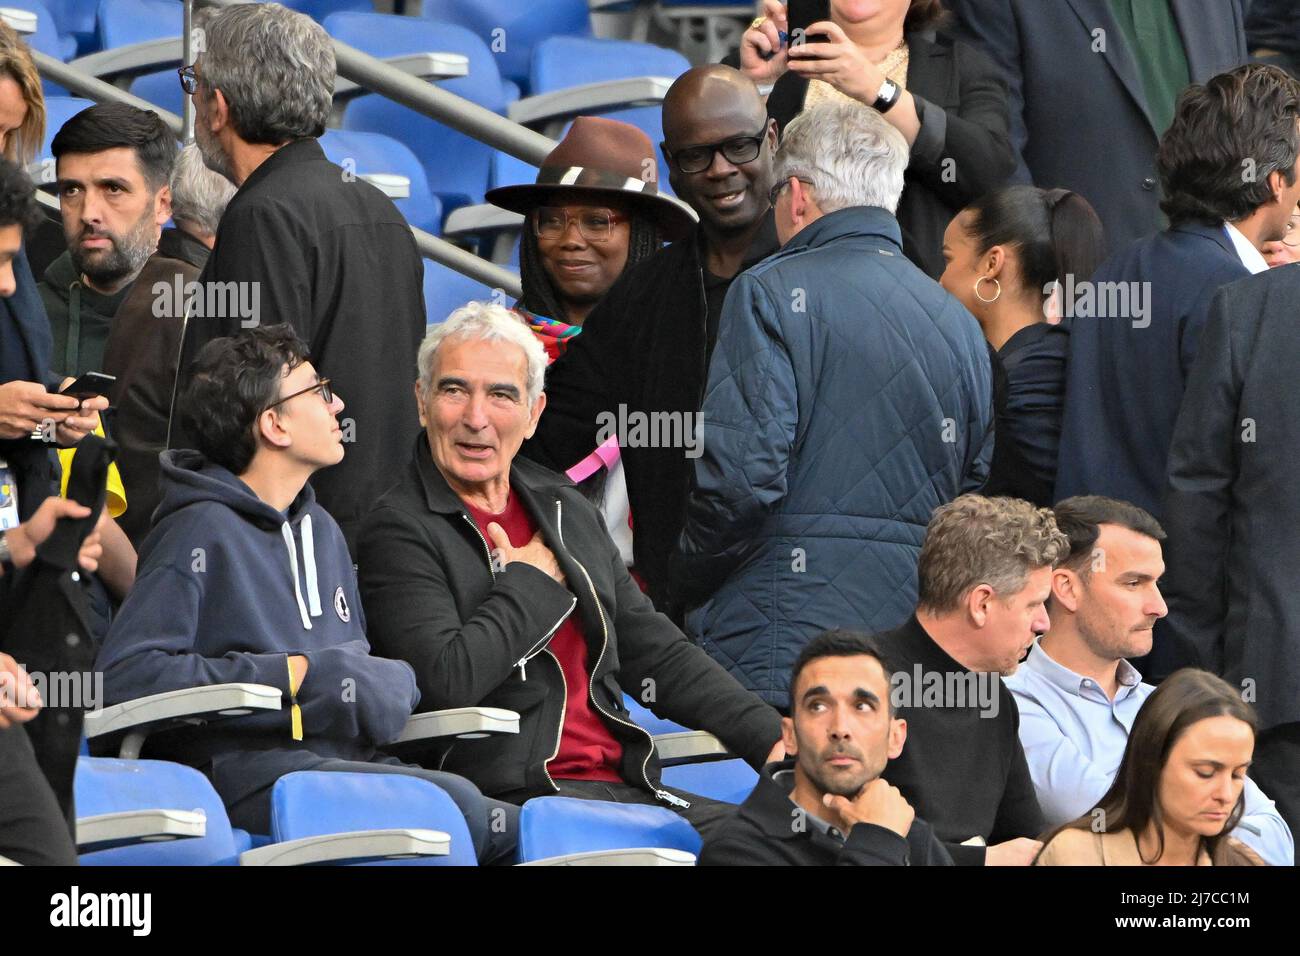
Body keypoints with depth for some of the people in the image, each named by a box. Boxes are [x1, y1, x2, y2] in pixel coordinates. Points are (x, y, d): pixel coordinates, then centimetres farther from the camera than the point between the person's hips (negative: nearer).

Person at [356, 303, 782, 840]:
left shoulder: (568, 511, 20)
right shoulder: (400, 532, -3)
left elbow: (658, 655, 23)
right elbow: (446, 680, -19)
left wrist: (773, 739, 11)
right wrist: (534, 582, -3)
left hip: (622, 785, 8)